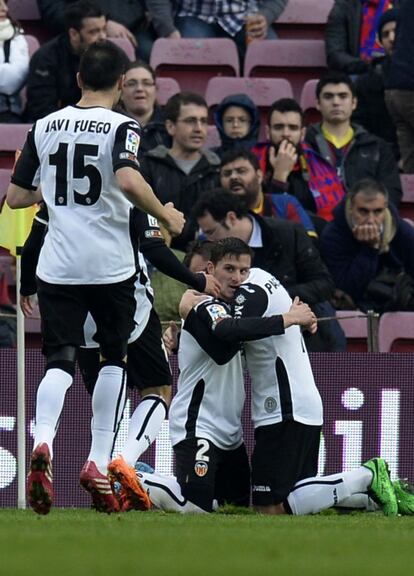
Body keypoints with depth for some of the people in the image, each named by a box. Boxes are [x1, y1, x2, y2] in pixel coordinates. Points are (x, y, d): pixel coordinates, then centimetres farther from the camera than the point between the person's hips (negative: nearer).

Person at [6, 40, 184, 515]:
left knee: (59, 360, 0)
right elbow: (127, 180, -25)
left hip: (58, 264, 3)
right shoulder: (121, 127, -6)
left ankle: (43, 442, -28)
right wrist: (166, 216, -10)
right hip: (111, 265, -2)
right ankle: (98, 462, 9)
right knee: (113, 358, 15)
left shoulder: (45, 127, 7)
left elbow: (16, 197, 11)